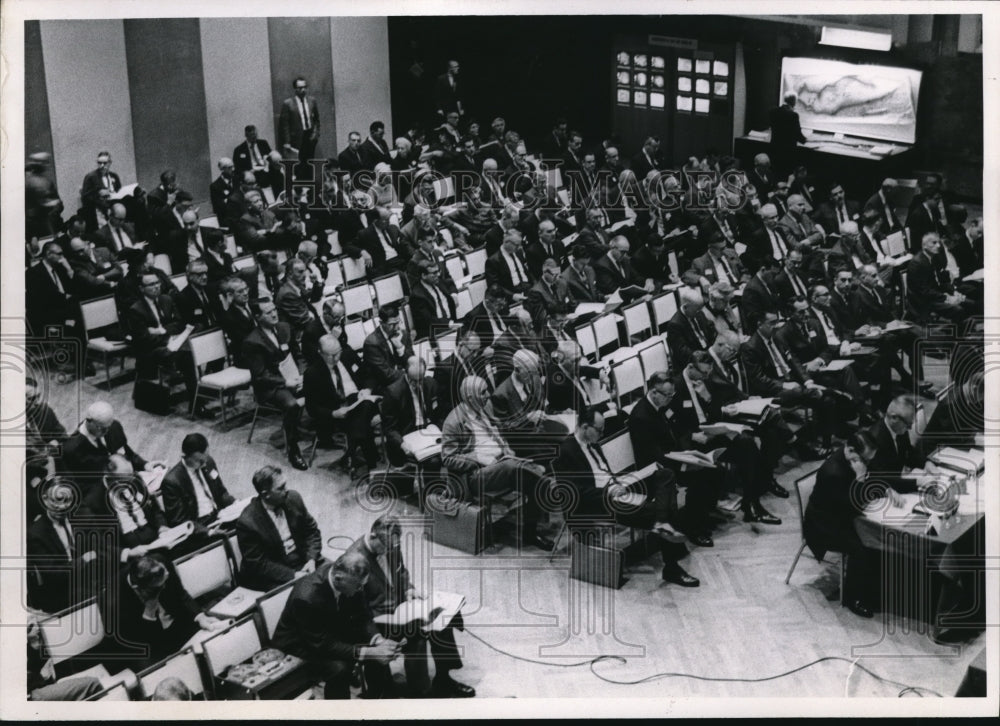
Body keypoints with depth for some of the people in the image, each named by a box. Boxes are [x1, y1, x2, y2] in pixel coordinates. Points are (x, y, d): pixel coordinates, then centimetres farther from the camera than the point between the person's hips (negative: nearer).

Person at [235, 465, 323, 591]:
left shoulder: (293, 498, -3)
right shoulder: (247, 523, -19)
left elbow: (311, 531, 8)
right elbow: (258, 564, -14)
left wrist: (311, 559, -8)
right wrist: (292, 575, -21)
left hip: (303, 560, 6)